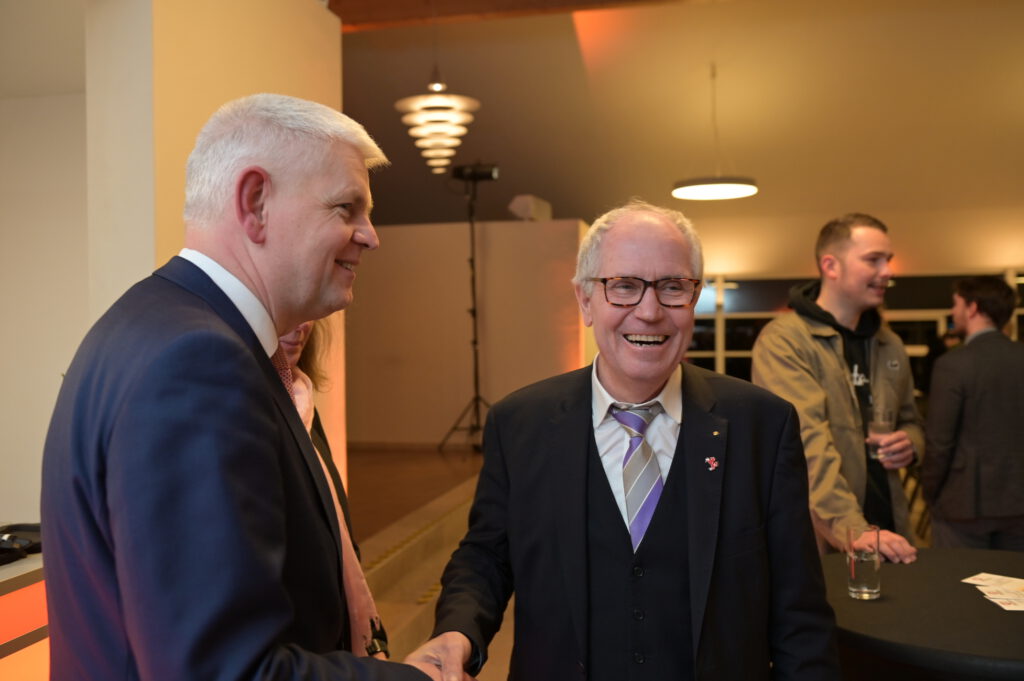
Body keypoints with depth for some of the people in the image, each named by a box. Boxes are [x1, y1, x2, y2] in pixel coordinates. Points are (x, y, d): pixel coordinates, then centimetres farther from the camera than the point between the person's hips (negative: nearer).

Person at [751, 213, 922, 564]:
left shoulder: (890, 345, 11)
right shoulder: (783, 340, -12)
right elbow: (808, 444, -22)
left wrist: (910, 443, 1)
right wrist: (853, 531, -30)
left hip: (889, 537, 7)